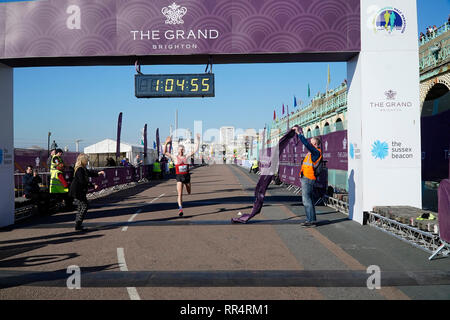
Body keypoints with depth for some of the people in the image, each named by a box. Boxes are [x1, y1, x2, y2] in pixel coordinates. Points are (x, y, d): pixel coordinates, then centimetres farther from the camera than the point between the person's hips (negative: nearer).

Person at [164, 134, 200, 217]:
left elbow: (195, 150, 2)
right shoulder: (174, 157, -1)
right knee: (180, 194, -12)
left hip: (187, 176, 3)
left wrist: (198, 141, -5)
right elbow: (165, 152, -7)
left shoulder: (186, 156, 4)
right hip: (179, 177, -3)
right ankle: (180, 209, -13)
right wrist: (166, 143, -18)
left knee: (189, 193, 16)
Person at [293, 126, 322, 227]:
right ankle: (311, 219, 20)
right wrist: (300, 132, 27)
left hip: (308, 178, -10)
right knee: (308, 199, 13)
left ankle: (311, 220, -8)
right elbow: (306, 144, 31)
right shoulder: (312, 152, 15)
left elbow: (306, 144, -23)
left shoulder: (316, 152, -11)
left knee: (306, 200, -10)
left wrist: (299, 133, -19)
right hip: (305, 178, 10)